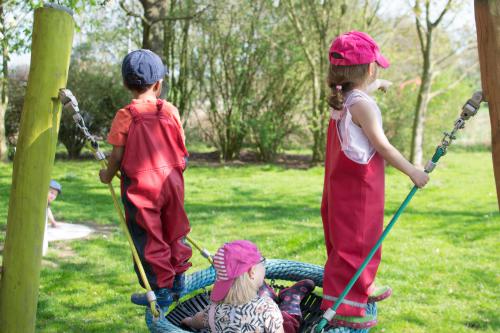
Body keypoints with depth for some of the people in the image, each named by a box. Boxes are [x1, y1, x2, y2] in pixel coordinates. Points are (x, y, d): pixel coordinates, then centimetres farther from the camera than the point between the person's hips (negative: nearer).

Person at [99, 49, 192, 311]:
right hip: (171, 180, 4)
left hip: (140, 184, -4)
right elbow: (180, 148, 5)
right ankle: (178, 280, 30)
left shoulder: (125, 116, -10)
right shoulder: (171, 111, -1)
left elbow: (117, 155, -8)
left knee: (148, 239, 7)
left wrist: (107, 176, 11)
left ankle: (161, 290, 12)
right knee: (174, 232, 20)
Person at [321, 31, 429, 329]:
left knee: (363, 239, 24)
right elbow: (382, 146, -21)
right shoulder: (363, 105, -20)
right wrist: (413, 172, -12)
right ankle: (341, 307, -1)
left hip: (343, 186, 10)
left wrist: (377, 85, 54)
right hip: (359, 189, -10)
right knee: (355, 244, -5)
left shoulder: (342, 99, 8)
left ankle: (362, 288, 41)